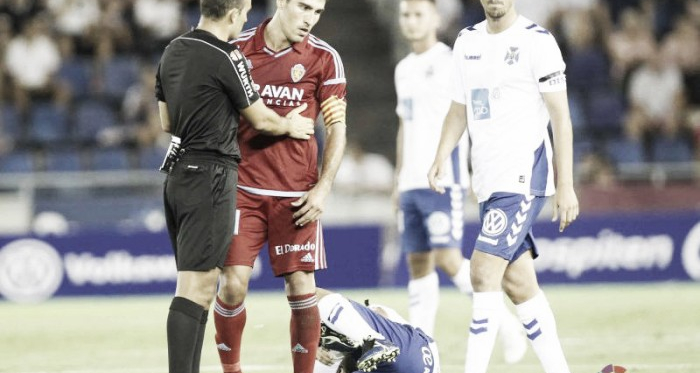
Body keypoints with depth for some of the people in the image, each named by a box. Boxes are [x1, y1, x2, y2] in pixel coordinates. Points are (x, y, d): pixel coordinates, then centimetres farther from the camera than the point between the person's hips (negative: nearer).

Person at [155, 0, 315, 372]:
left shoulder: (173, 51, 11)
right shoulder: (226, 58, -13)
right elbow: (260, 119, -2)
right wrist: (289, 126, 18)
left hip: (178, 173, 8)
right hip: (210, 177, -8)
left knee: (200, 290, 13)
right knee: (194, 289, -11)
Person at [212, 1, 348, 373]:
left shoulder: (324, 58, 1)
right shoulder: (238, 48, 2)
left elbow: (336, 129, 2)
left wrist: (322, 188, -7)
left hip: (296, 196, 0)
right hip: (242, 189, 0)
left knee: (301, 288, -3)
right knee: (233, 284, -6)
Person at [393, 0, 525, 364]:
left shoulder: (451, 63, -5)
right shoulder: (404, 69, 18)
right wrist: (398, 179, 20)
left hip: (443, 181, -7)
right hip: (411, 183, 7)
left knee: (447, 258, -14)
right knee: (417, 263, 4)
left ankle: (503, 320, 1)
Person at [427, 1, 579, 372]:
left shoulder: (537, 41, -8)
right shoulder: (467, 41, 13)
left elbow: (560, 118, -9)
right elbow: (459, 109, 21)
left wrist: (565, 186, -13)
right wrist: (441, 157, 3)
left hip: (524, 178, -7)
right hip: (488, 183, 7)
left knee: (484, 272, -15)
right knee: (519, 283, 7)